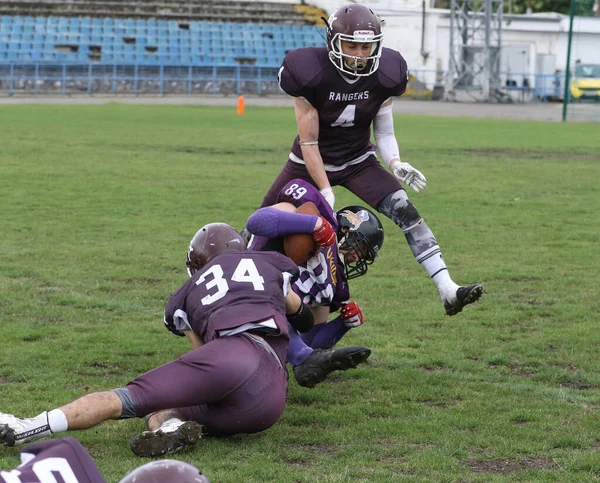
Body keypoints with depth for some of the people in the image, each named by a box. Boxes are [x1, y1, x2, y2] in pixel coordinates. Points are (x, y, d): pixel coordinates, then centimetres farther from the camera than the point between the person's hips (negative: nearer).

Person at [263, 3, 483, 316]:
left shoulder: (383, 76, -15)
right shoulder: (311, 73, -24)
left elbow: (384, 133, -4)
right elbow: (308, 143, -19)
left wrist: (395, 164, -25)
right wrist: (326, 193, -20)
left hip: (358, 161, 1)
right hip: (311, 162, -1)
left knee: (405, 211, -19)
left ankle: (448, 290, -25)